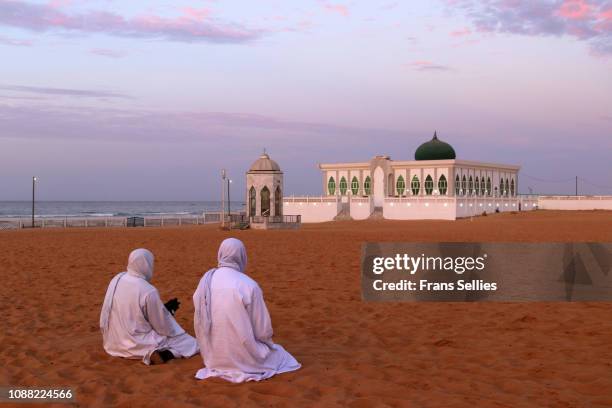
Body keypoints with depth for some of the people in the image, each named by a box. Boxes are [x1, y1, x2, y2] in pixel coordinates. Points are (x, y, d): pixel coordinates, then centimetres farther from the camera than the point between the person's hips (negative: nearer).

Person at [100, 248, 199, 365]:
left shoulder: (116, 279, -2)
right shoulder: (148, 291, -22)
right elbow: (162, 326, -13)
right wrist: (169, 310, 6)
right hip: (136, 344, -7)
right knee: (187, 342, -1)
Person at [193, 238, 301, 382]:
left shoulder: (205, 282, -4)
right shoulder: (249, 285, -18)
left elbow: (199, 324, 3)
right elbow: (263, 329, -12)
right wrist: (267, 343, 11)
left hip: (213, 356, 5)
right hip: (244, 357, -5)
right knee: (278, 353, 25)